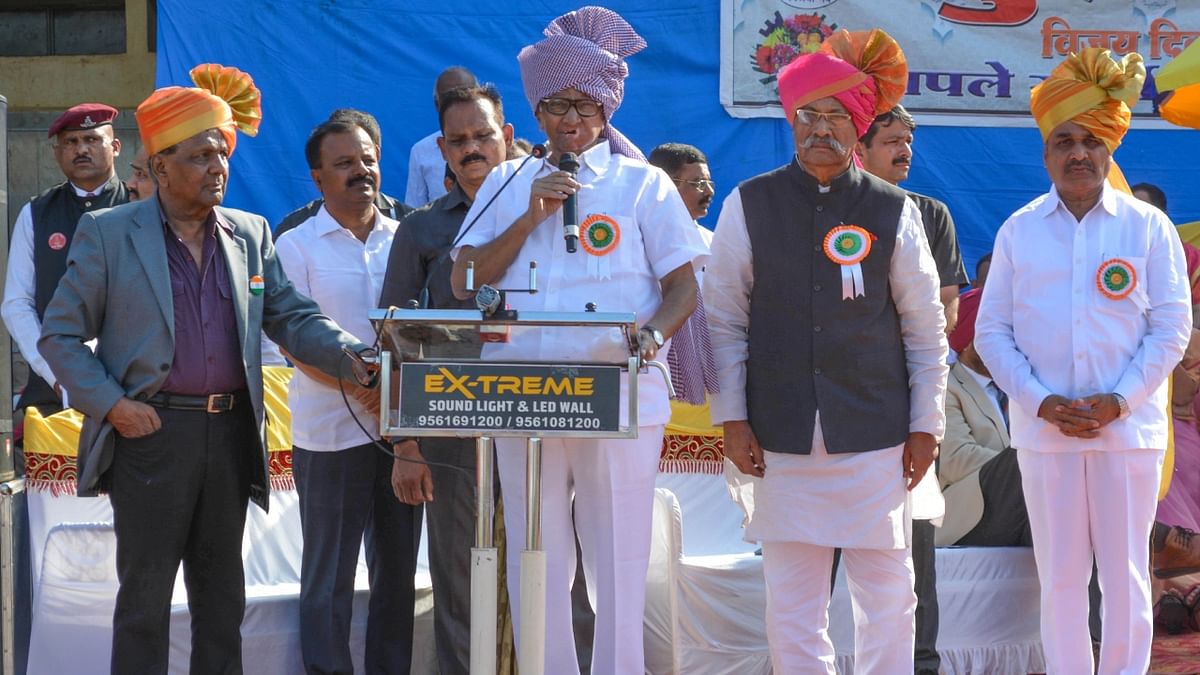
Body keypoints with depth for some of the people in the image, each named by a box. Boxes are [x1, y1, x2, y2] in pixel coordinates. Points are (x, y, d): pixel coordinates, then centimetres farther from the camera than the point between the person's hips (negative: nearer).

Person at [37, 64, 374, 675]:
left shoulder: (250, 235, 11)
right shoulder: (108, 234, -1)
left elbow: (292, 318, 10)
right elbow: (60, 335, 0)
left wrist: (357, 354, -7)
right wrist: (110, 403, -11)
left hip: (230, 435, 4)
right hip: (151, 434, -4)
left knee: (222, 596, 11)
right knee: (144, 595, 1)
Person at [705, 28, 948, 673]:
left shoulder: (894, 212, 2)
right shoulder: (749, 205, 2)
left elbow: (925, 327, 6)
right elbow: (725, 320, 4)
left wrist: (925, 425, 4)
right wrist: (732, 419, 0)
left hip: (875, 433, 0)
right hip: (782, 437, 0)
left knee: (886, 591, 4)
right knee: (791, 597, 4)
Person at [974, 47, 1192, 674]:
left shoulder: (1149, 227, 1)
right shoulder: (1018, 230, 5)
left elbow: (1171, 327, 0)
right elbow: (992, 330, 4)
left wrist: (1119, 401, -11)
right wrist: (1042, 403, -9)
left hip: (1128, 428, -1)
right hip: (1043, 430, 1)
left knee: (1125, 574, 3)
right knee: (1060, 576, 6)